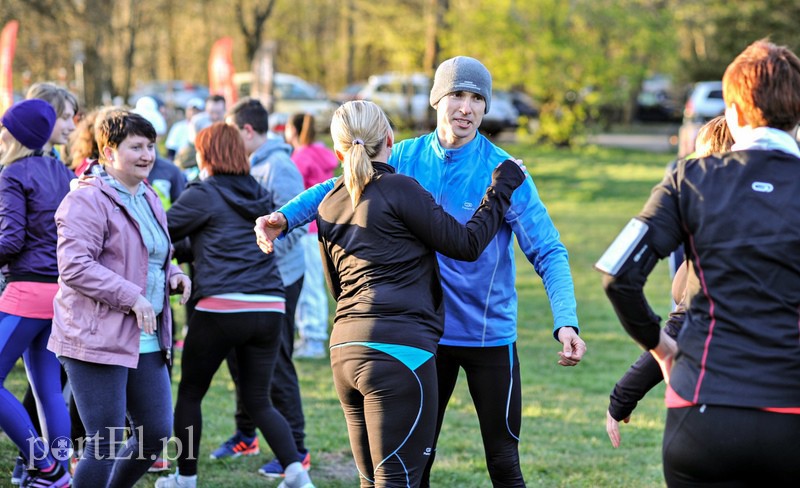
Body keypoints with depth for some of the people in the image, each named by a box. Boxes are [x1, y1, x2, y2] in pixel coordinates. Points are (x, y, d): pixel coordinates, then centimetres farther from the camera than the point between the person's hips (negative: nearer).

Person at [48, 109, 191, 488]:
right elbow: (74, 266, -20)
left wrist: (173, 276, 7)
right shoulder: (88, 200, -11)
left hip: (146, 340, 9)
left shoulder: (147, 198, 17)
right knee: (104, 444, -7)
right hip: (98, 339, -9)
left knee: (157, 432, 9)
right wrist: (131, 297, -23)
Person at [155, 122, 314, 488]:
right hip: (270, 308, 5)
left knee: (190, 393, 14)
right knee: (258, 401, 13)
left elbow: (162, 231, -3)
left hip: (221, 307, -5)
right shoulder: (260, 195, 17)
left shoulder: (204, 195, -2)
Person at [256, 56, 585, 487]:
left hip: (491, 336, -3)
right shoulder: (406, 158, -2)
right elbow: (338, 189, 6)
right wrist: (284, 216, -14)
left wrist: (566, 323, -30)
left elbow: (548, 253, -15)